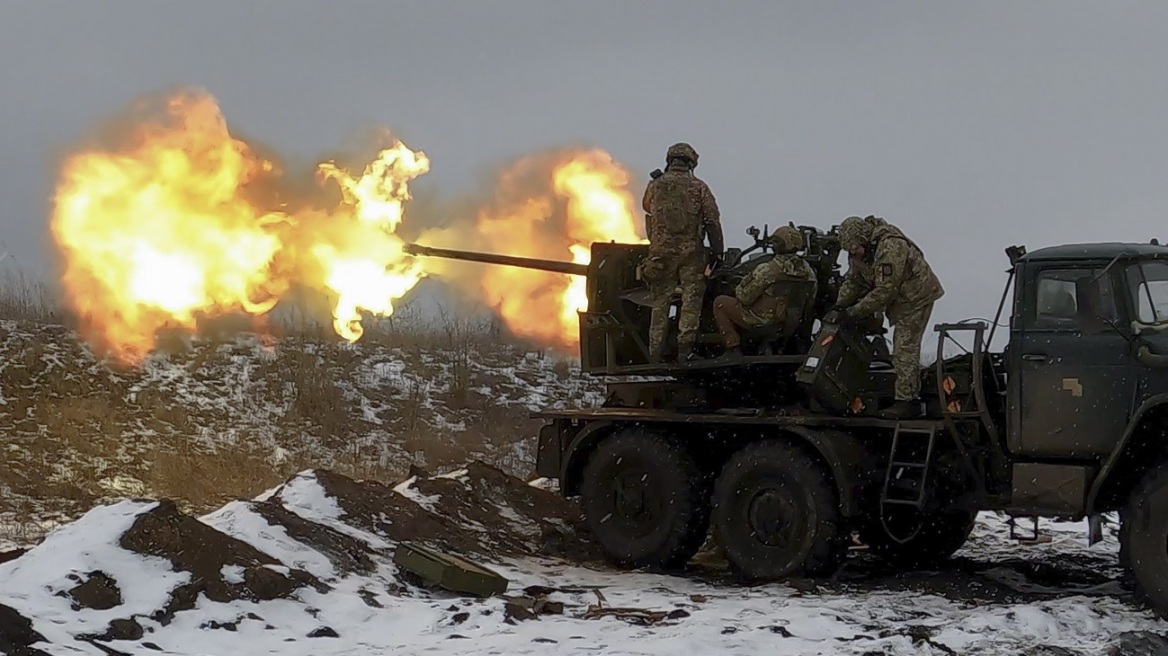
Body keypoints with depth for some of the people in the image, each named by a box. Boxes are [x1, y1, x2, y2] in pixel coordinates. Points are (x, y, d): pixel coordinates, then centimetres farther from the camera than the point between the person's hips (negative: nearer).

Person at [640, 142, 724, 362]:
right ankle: (685, 348, -8)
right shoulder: (699, 187, 0)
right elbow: (713, 221, -2)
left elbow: (648, 212, 14)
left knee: (660, 303, 7)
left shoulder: (654, 186, 4)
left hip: (660, 251, 2)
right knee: (691, 300, 1)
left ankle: (655, 355, 7)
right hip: (691, 252, -2)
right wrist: (717, 251, 1)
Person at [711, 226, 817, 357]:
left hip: (762, 321, -7)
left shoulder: (767, 270, -24)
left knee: (720, 302, 11)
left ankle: (733, 348, 4)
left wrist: (738, 289, 6)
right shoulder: (808, 271, -6)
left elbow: (744, 296, -17)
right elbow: (810, 299, 6)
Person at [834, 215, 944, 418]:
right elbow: (853, 280, 9)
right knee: (905, 348, 14)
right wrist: (840, 305, -4)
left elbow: (885, 290, -30)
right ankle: (912, 397, 21)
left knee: (905, 350, -13)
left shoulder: (890, 247, -31)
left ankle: (905, 401, -13)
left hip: (916, 296, -10)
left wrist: (858, 311, -24)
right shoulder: (861, 250, -1)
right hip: (900, 298, 10)